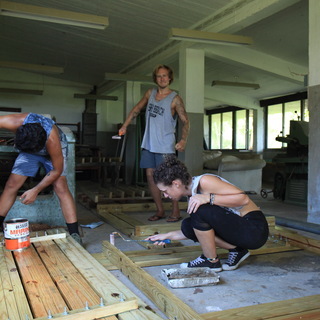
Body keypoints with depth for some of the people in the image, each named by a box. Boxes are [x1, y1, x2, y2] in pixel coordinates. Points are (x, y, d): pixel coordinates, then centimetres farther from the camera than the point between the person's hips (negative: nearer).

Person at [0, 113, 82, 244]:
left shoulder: (52, 140, -42)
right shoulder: (15, 122, -37)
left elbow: (57, 170, -27)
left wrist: (36, 191, -26)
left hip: (54, 150, -4)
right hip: (28, 149, 4)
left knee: (60, 187, -20)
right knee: (11, 185, -3)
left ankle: (75, 235, -18)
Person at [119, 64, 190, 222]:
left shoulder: (175, 99, -7)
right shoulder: (150, 93, 8)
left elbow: (185, 121, -8)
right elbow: (137, 109, 19)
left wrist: (183, 140, -22)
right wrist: (124, 126, 14)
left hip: (165, 145, -6)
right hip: (148, 144, 6)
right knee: (150, 176, 6)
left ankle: (176, 211, 7)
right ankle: (160, 210, 16)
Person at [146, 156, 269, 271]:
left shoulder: (204, 181, -19)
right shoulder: (192, 195, 8)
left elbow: (243, 198, -24)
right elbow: (199, 230, 18)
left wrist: (208, 198, -30)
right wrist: (168, 236, 20)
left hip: (254, 228, -9)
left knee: (199, 211, -24)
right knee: (187, 225, 1)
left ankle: (211, 261, -4)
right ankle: (236, 250, 6)